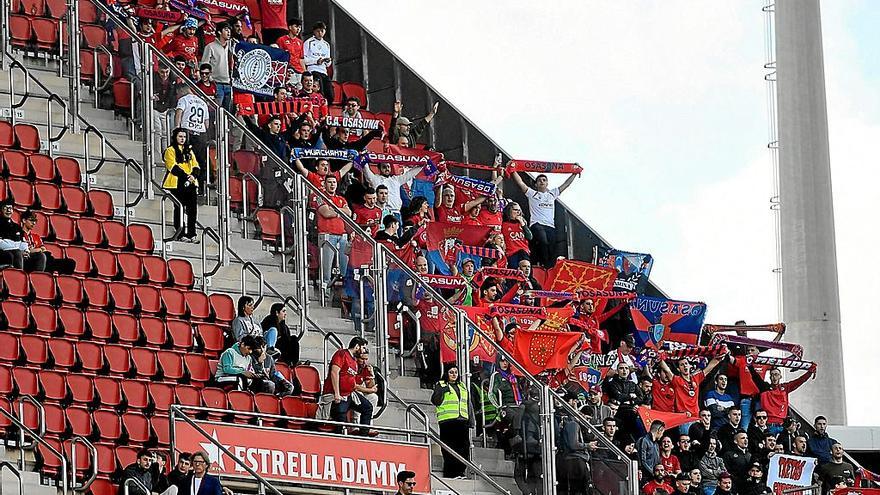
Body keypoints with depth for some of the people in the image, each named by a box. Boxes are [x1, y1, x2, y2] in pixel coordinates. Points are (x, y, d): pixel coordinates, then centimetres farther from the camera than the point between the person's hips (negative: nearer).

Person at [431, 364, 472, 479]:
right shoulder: (441, 385, 7)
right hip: (447, 421, -5)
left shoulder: (462, 386, 22)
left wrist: (470, 419, 15)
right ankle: (450, 473, -8)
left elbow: (468, 404, 23)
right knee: (449, 450, -9)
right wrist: (442, 391, -19)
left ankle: (460, 472, 7)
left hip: (462, 421, 5)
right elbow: (435, 401, -5)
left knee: (464, 448, 1)